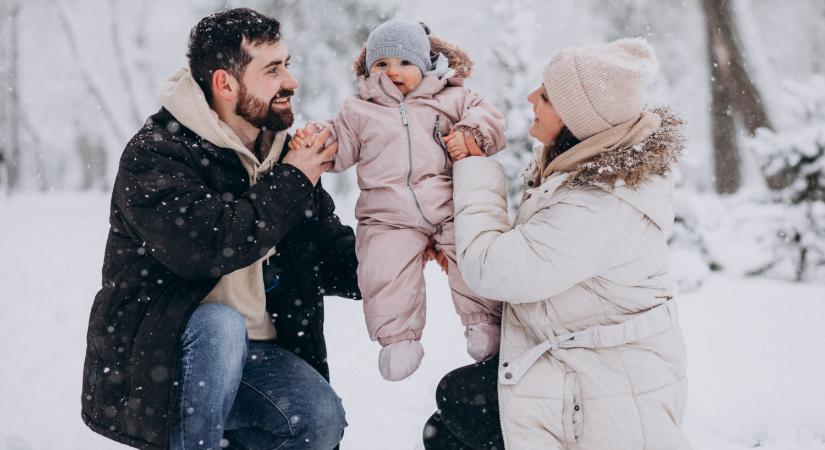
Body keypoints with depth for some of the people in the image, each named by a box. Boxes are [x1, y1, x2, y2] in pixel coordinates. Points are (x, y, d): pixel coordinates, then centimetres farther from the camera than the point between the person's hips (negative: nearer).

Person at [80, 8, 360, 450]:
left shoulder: (285, 156, 7)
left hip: (250, 350, 5)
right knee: (221, 327, -35)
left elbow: (331, 254, 9)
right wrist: (289, 185, -20)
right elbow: (204, 247, -31)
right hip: (154, 354, -5)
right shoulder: (153, 153, -15)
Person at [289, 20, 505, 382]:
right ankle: (398, 336, 1)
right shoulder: (359, 111, 15)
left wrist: (470, 135, -11)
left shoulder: (451, 98, 13)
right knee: (384, 269, -17)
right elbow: (338, 148, 13)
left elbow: (489, 118, 10)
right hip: (389, 217, 0)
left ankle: (483, 319, 5)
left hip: (450, 207, 0)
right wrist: (314, 138, -8)